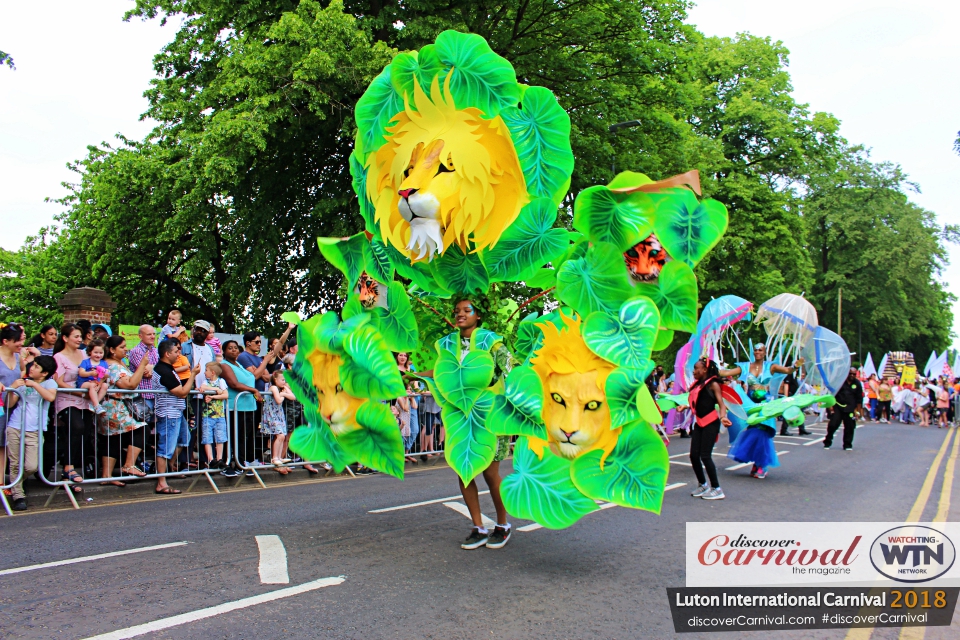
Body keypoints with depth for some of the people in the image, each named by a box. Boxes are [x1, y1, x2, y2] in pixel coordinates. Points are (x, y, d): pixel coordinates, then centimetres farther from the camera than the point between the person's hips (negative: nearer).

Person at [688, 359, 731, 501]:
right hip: (699, 423, 7)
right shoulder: (697, 384, 13)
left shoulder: (713, 384, -7)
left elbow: (721, 403, -15)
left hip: (710, 423, -7)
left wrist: (723, 417, -32)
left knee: (705, 456, -9)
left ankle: (716, 489, 1)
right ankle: (702, 485, 21)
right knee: (694, 455, 4)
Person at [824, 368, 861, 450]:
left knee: (849, 427, 2)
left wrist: (856, 409, 3)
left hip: (849, 409, 2)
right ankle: (827, 442, 9)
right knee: (833, 425, -5)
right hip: (838, 407, -2)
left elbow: (859, 398, 9)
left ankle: (847, 444, 14)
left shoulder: (857, 384, 5)